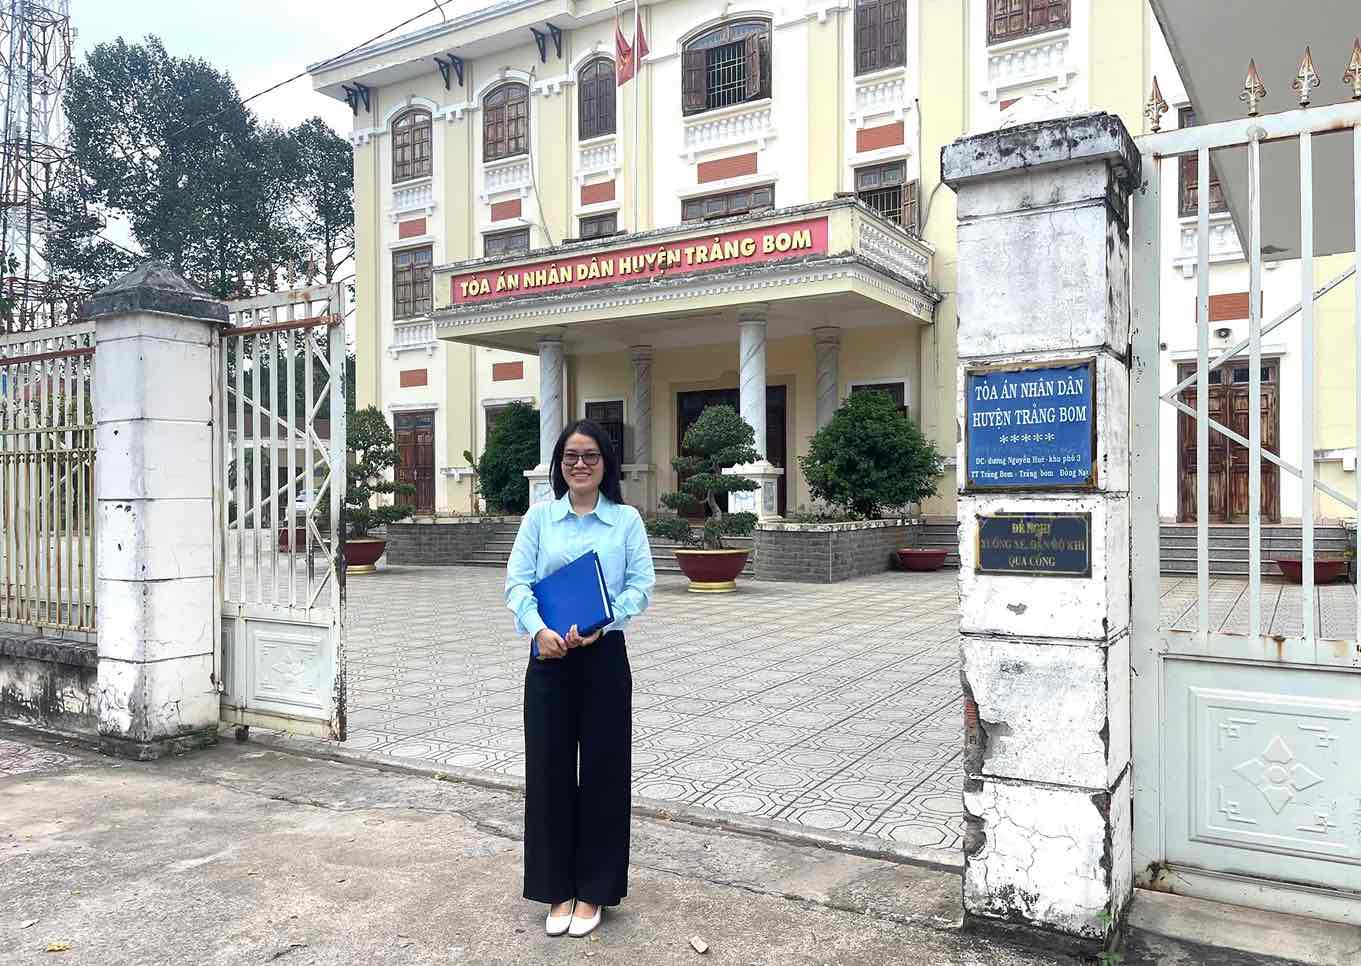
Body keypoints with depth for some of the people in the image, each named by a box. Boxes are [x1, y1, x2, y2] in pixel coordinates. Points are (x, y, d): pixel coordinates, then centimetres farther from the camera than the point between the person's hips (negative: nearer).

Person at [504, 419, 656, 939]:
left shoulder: (627, 520, 2)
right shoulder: (539, 516, 4)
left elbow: (642, 586, -4)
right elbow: (517, 581, -2)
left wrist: (599, 623, -19)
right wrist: (539, 628, -20)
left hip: (604, 656, -1)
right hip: (549, 656, 1)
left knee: (602, 770, 6)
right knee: (548, 769, 6)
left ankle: (592, 891, 23)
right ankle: (557, 890, 23)